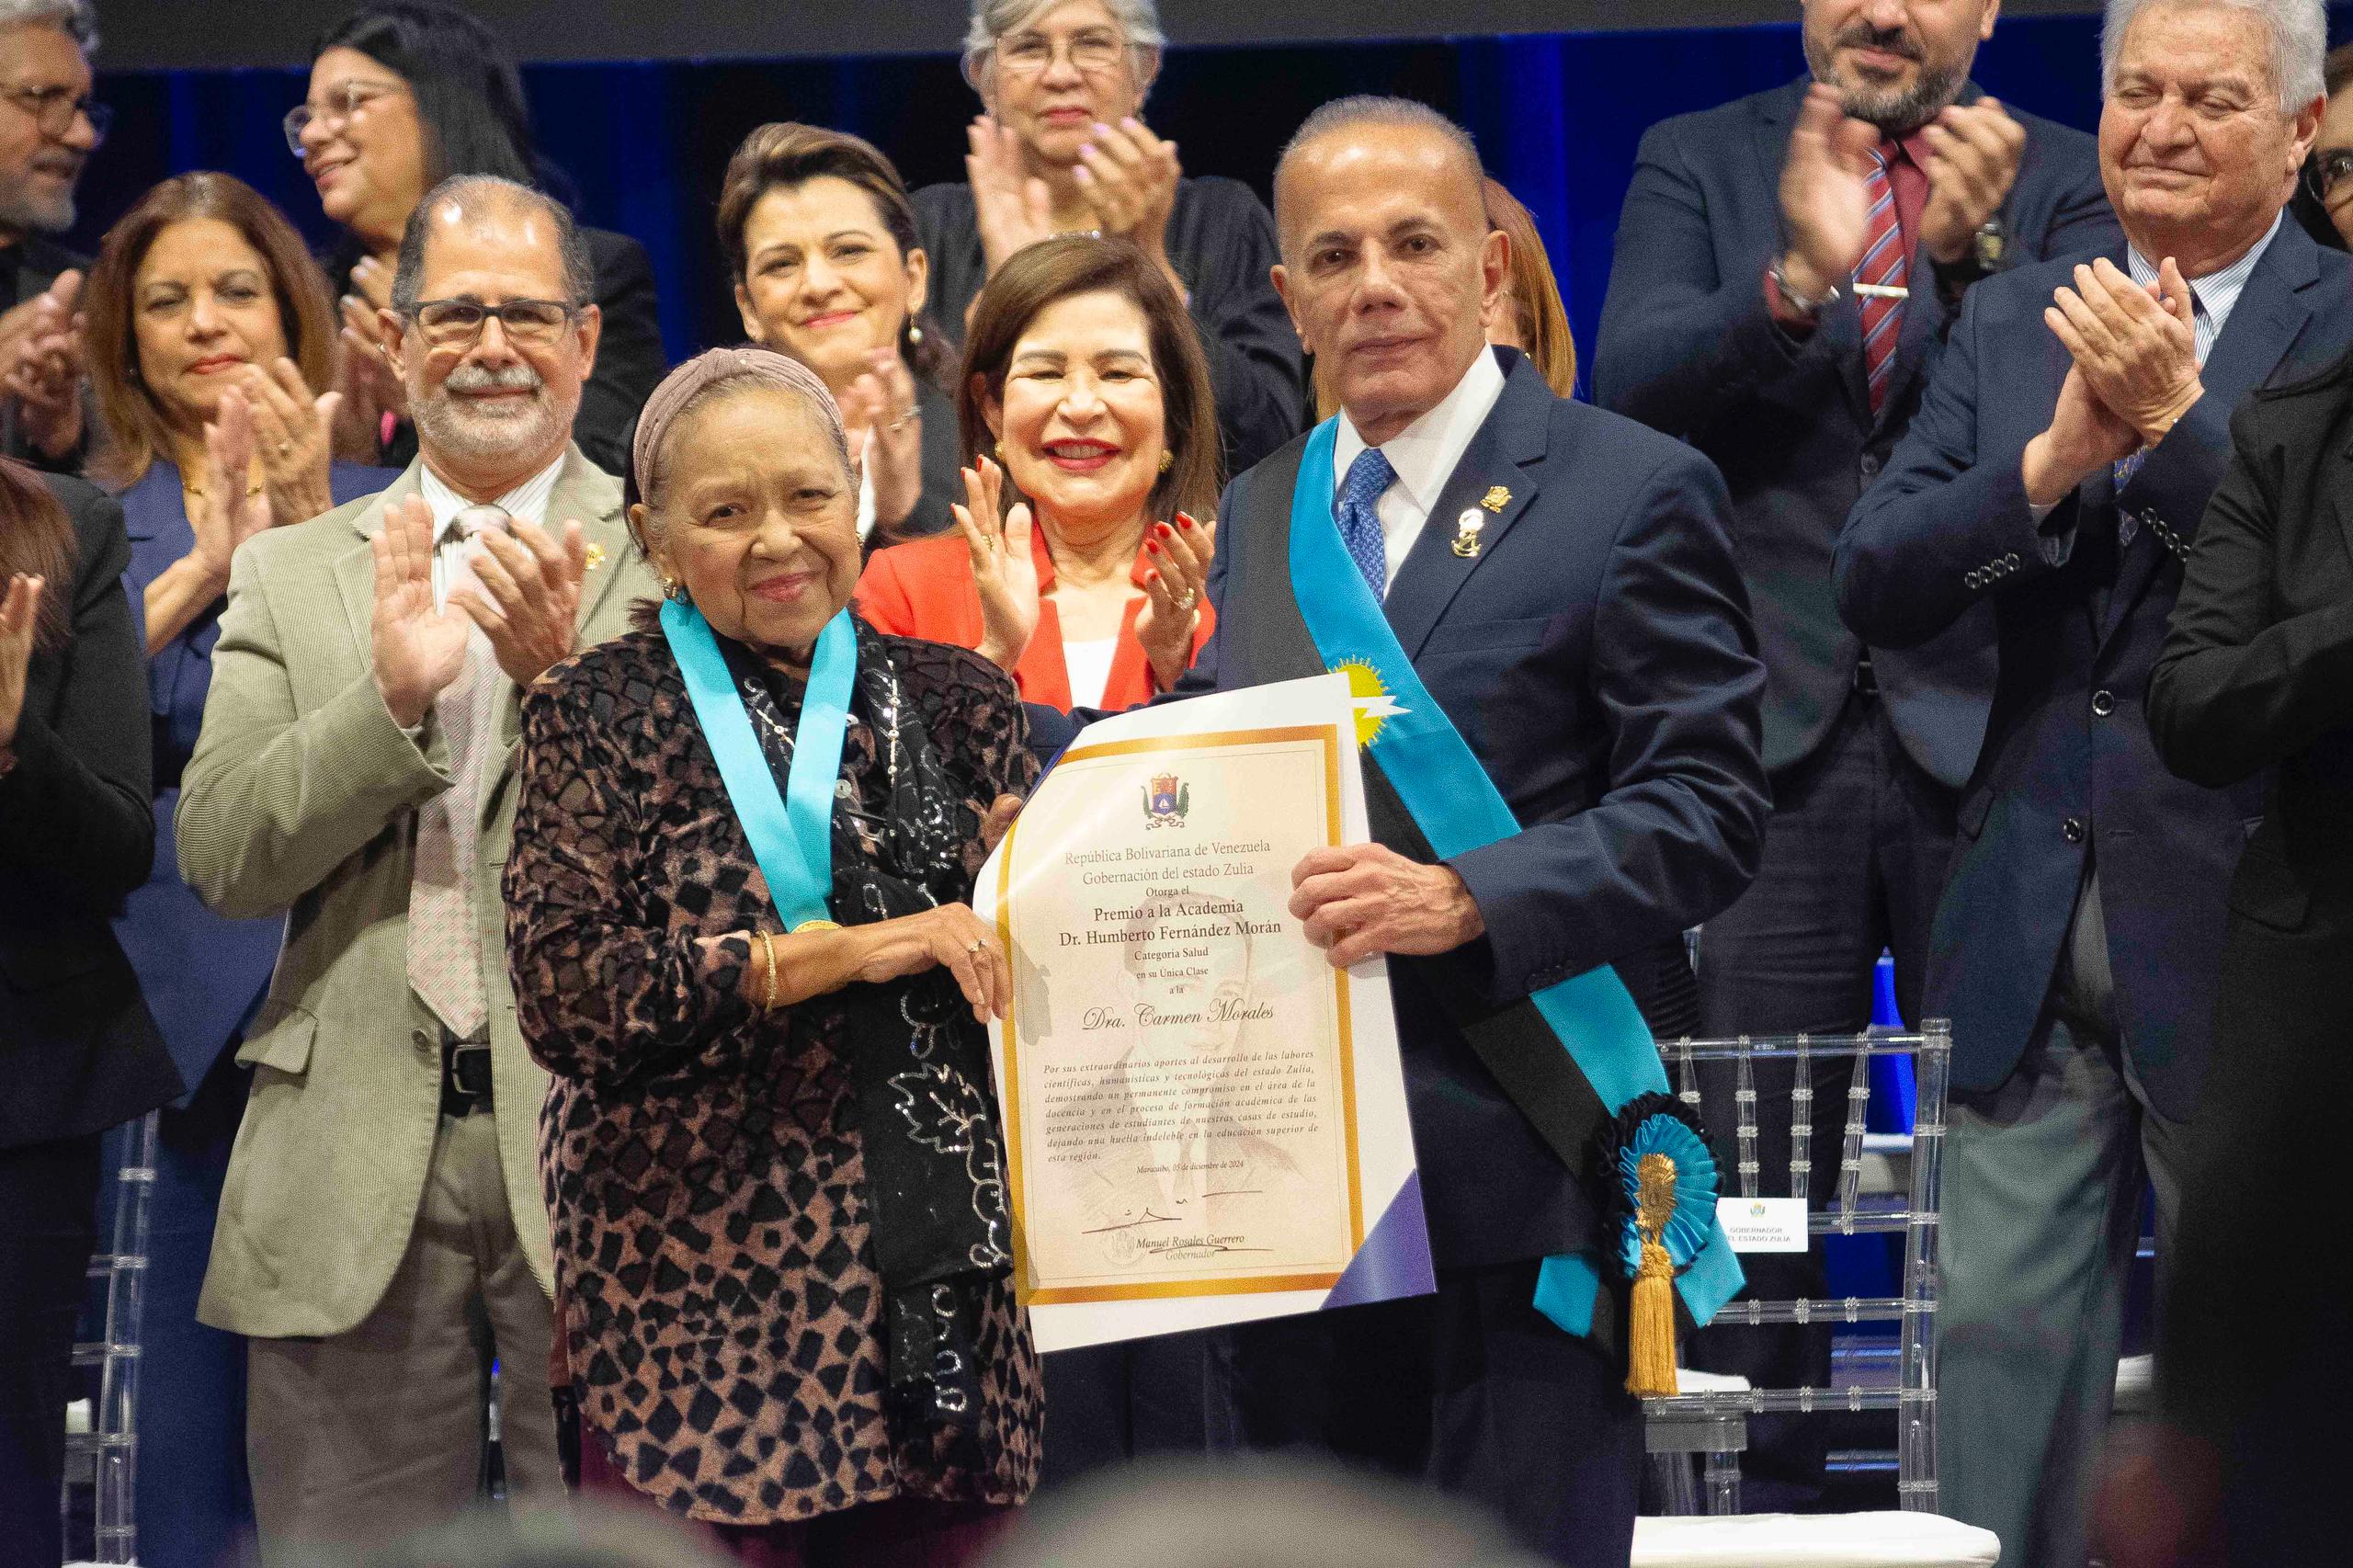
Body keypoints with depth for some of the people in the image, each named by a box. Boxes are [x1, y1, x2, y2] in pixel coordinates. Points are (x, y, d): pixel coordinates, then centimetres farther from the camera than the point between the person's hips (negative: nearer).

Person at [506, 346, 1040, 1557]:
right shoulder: (600, 717, 3)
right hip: (703, 1308, -3)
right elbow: (562, 996, -10)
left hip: (946, 1308, 3)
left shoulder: (954, 702, 14)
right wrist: (835, 954, -14)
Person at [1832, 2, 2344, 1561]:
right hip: (2034, 932, 4)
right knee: (2001, 1337, 6)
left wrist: (2173, 419, -25)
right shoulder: (2013, 320, 9)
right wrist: (2055, 456, -15)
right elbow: (1876, 587, 0)